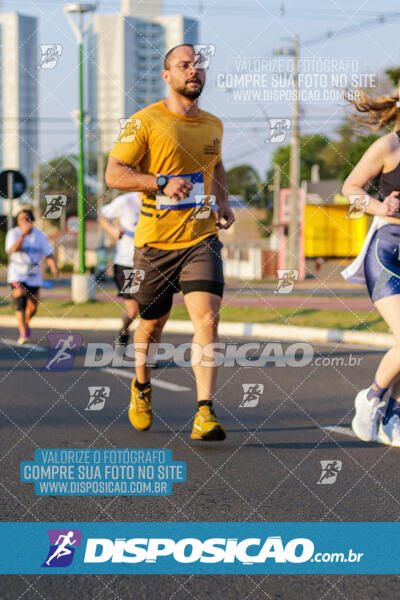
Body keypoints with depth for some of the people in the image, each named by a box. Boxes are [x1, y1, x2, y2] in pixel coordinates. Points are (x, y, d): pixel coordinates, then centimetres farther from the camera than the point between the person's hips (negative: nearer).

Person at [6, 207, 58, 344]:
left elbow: (49, 254, -3)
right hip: (17, 275, -3)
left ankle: (26, 323, 41)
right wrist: (23, 234, -40)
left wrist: (54, 267, -22)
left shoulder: (39, 235, -2)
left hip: (34, 276, 3)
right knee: (20, 304, -17)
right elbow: (13, 249, -27)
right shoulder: (13, 233, -9)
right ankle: (23, 334, -18)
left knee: (32, 307, 11)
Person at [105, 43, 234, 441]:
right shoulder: (145, 122, -6)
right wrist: (161, 183, -23)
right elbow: (113, 174, -10)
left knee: (207, 318, -16)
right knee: (152, 323, 12)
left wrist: (223, 202, 13)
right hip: (155, 240, -2)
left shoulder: (213, 125, 10)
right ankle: (141, 387, 42)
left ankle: (205, 413, -18)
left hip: (201, 237, 2)